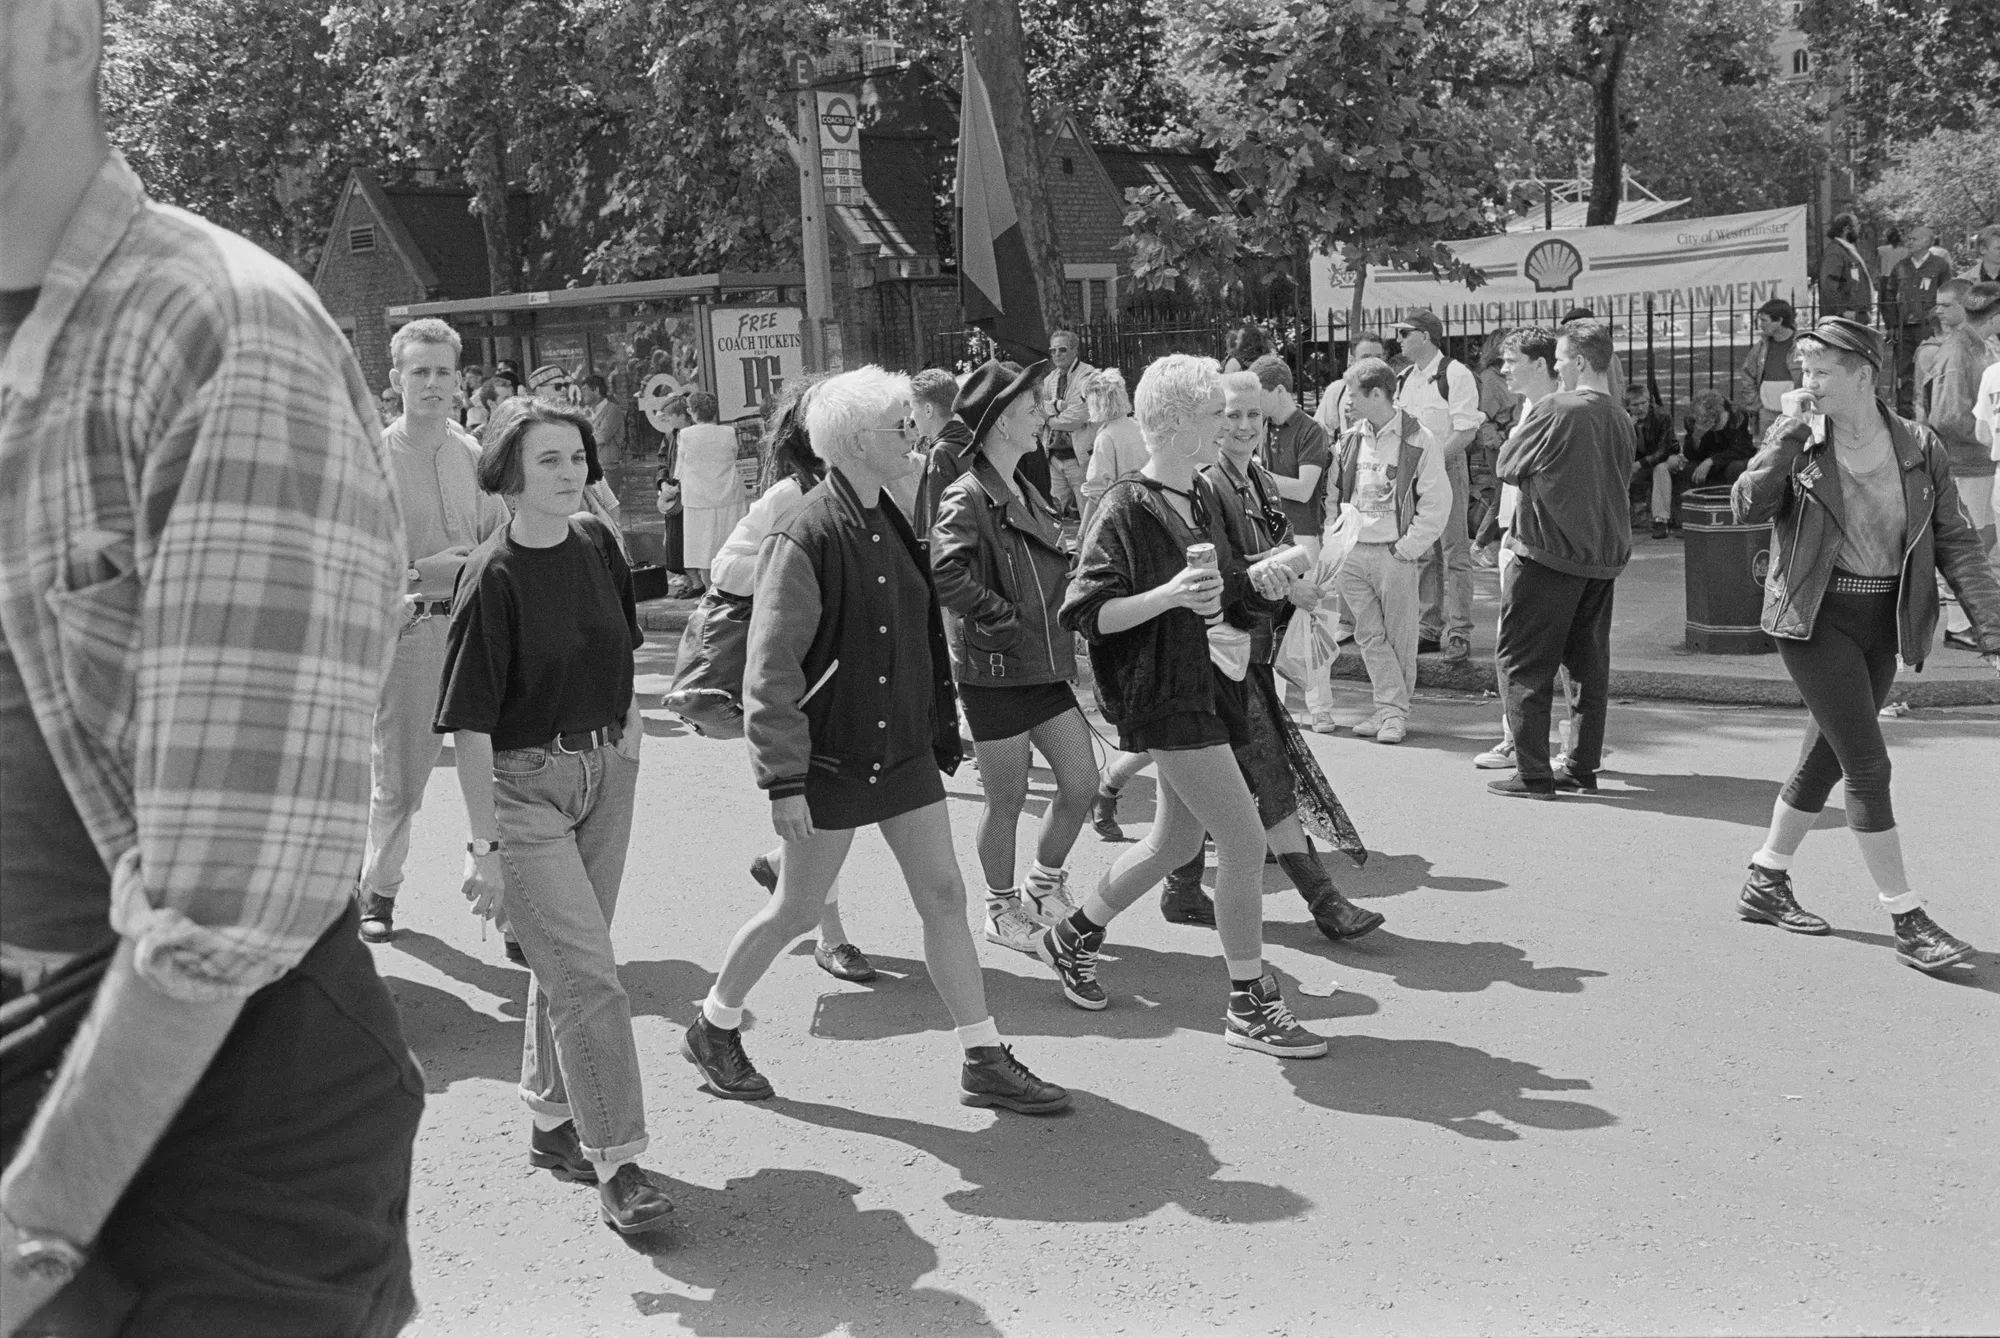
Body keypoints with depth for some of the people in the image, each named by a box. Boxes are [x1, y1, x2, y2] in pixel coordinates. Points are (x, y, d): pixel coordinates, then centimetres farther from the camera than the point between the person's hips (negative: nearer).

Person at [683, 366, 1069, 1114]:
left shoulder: (890, 526, 6)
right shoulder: (805, 539, -19)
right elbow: (771, 670, -20)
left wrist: (940, 730, 17)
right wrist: (783, 779, -23)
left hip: (903, 747, 7)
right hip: (831, 757, -7)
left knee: (944, 895, 6)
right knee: (798, 911, 6)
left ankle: (985, 1063, 13)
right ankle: (712, 1030, 29)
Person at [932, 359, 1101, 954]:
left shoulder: (1026, 494, 13)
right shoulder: (967, 497, -15)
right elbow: (946, 575, -30)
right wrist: (1006, 621, -22)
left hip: (1044, 664, 8)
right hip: (993, 669, -8)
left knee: (1081, 781, 9)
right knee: (1008, 798, 4)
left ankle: (1044, 889, 30)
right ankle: (1002, 911, 24)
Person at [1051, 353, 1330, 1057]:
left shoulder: (1200, 497, 11)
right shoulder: (1126, 509, -14)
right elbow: (1083, 612, -17)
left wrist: (1261, 577, 8)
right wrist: (1169, 596, -27)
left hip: (1208, 684, 9)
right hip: (1163, 695, -9)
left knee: (1176, 842, 17)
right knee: (1243, 841, -8)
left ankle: (1072, 938, 37)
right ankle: (1249, 1005, 4)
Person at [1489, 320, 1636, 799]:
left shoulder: (1557, 409, -14)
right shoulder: (1622, 420, 7)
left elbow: (1508, 466, -6)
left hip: (1550, 553, -7)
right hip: (1605, 555, 7)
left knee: (1526, 664, 1)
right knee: (1590, 664, 13)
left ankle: (1533, 773, 0)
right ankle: (1583, 766, 19)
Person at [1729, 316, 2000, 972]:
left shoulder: (1918, 447, 0)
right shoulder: (1799, 442, -4)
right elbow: (1748, 506, -20)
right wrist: (1789, 429, -21)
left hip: (1884, 624, 4)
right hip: (1816, 619, -4)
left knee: (1825, 759, 13)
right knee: (1868, 765, -9)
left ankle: (1765, 884, 30)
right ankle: (1908, 922, -2)